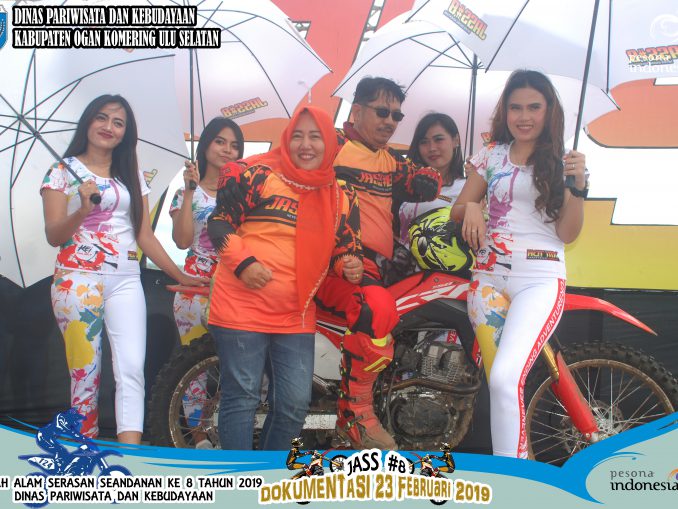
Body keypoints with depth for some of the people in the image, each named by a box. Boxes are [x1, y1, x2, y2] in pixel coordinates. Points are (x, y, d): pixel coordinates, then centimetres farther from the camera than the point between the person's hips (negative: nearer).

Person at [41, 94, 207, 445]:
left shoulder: (132, 177, 17)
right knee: (86, 374, -3)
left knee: (132, 368, -13)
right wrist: (82, 211, -21)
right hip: (77, 281, -2)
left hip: (125, 281, 3)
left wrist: (180, 276, 12)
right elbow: (53, 235, -1)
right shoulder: (63, 171, 7)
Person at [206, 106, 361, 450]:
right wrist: (242, 262, -18)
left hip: (297, 316, 5)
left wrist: (350, 264, -6)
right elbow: (219, 221, -3)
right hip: (243, 307, -5)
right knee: (241, 398, 0)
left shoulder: (341, 197, 11)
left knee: (295, 403, 8)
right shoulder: (257, 174, -4)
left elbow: (344, 248, 17)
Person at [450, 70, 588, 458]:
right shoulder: (491, 156, 12)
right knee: (499, 383, 3)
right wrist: (471, 207, -8)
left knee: (505, 379, -21)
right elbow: (457, 210, 14)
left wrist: (578, 186, -16)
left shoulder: (561, 163, 5)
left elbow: (568, 233, -1)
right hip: (488, 277, 4)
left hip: (540, 280, -3)